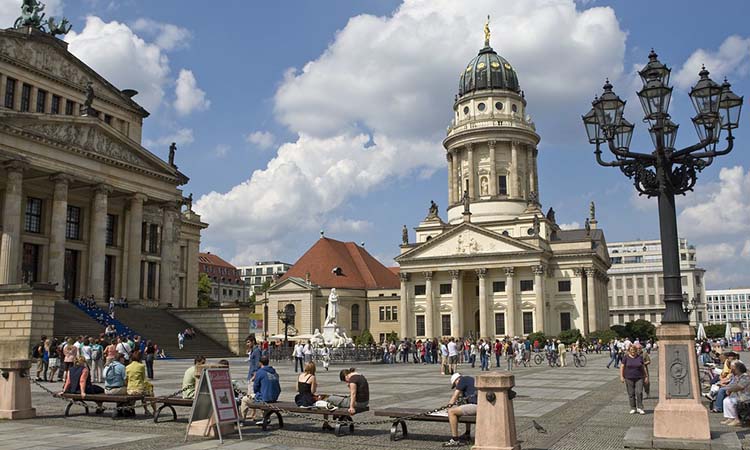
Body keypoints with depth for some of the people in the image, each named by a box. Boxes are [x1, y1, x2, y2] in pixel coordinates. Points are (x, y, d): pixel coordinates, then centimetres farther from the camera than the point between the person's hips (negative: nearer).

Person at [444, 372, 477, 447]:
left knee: (451, 411, -11)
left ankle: (455, 440, -13)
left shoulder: (462, 380, 0)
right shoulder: (470, 379, 26)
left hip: (476, 405, -10)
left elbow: (453, 399, 1)